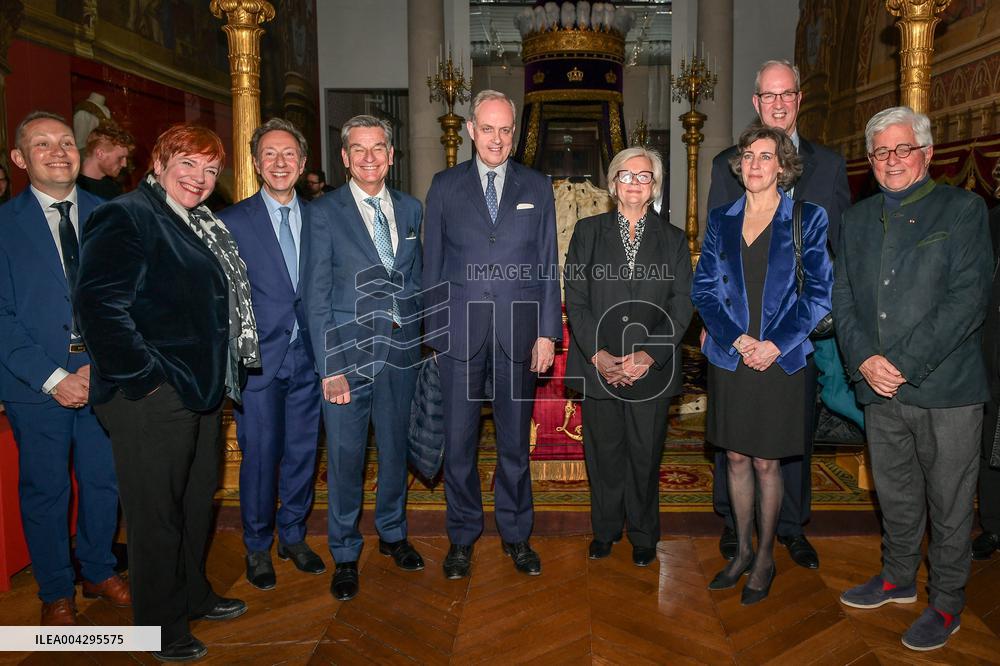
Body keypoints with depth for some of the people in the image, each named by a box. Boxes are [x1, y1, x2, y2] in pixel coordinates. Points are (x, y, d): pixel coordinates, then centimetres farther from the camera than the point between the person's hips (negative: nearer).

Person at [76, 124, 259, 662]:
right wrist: (145, 378, -20)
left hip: (201, 392, 9)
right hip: (152, 397, -9)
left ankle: (192, 594, 40)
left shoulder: (201, 226, 15)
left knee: (197, 500, 21)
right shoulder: (127, 217, -12)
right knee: (156, 513, 5)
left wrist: (221, 377, 13)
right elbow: (100, 305, -21)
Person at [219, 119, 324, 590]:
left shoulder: (317, 218, 7)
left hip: (307, 358, 3)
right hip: (259, 359, -3)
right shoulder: (232, 222, -2)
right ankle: (258, 547, 24)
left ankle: (293, 537, 31)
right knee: (260, 456, 4)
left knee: (302, 453, 12)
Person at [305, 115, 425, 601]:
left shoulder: (410, 210, 8)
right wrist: (331, 368, -13)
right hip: (349, 351, -3)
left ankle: (393, 533, 37)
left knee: (395, 447, 16)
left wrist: (418, 334, 3)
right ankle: (345, 555, 23)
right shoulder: (324, 213, -4)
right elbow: (317, 297, -7)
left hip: (401, 351, 4)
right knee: (345, 456, 4)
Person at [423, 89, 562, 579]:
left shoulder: (537, 188, 7)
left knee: (515, 439, 10)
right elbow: (432, 263, 5)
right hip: (460, 332, 0)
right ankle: (462, 536, 24)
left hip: (518, 332, 1)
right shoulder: (445, 186, 5)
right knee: (458, 440, 7)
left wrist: (547, 332, -1)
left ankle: (515, 533, 27)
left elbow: (548, 264, 5)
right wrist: (433, 330, 1)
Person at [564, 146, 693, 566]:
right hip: (597, 365, 0)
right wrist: (597, 353, -11)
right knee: (603, 453, 8)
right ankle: (605, 531, 26)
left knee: (645, 454, 7)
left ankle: (643, 535, 25)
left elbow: (681, 306, 1)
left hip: (652, 369, 0)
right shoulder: (588, 232, 8)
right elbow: (575, 298, 1)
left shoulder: (673, 239, 9)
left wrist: (650, 355, -12)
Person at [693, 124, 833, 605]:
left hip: (781, 361, -3)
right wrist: (737, 338, -11)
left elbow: (818, 292, -3)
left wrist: (775, 344, -14)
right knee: (736, 457, 11)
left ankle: (765, 557, 23)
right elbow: (703, 288, 4)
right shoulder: (721, 220, 8)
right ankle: (742, 550, 28)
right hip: (729, 357, 3)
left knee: (766, 462, 5)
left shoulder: (808, 219, 0)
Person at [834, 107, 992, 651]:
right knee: (895, 494, 19)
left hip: (946, 387, -4)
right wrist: (865, 359, -9)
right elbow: (843, 296, 7)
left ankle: (946, 603, 26)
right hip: (879, 387, 4)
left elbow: (967, 301, -13)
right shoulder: (857, 218, 11)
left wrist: (904, 364, -18)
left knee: (949, 503, 8)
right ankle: (898, 577, 38)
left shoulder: (963, 209, -4)